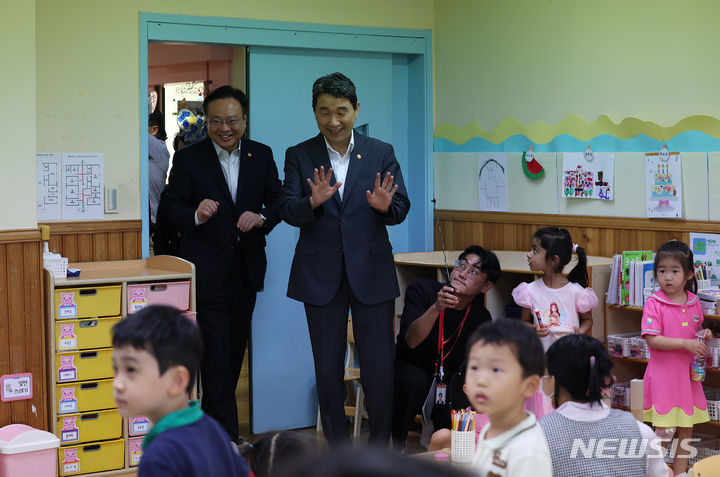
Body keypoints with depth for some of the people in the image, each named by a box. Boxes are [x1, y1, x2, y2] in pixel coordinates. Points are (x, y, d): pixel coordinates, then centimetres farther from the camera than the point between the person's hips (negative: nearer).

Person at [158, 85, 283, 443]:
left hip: (246, 270, 4)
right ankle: (226, 435, -1)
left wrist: (262, 217, -16)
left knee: (235, 350, 14)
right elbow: (170, 211, -7)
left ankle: (213, 421, 30)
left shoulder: (262, 155, 7)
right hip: (207, 274, -4)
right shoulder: (188, 159, -3)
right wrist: (195, 215, -28)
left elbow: (278, 202, 6)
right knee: (216, 354, -6)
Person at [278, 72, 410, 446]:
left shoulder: (381, 154, 6)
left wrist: (385, 206, -23)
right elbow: (288, 211, -6)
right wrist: (313, 202, -27)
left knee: (380, 368, 0)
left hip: (371, 272, 0)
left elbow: (401, 209, 1)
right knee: (327, 369, 8)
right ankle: (338, 448, 22)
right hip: (321, 274, 0)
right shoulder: (299, 156, 4)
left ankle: (380, 447, 18)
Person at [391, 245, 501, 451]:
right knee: (414, 381, -36)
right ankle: (395, 446, -14)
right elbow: (411, 341, -32)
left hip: (446, 380, 3)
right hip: (408, 368, -3)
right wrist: (437, 308, -47)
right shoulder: (422, 290, -17)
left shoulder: (481, 318, -7)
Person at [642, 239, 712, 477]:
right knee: (664, 431, -6)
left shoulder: (694, 302, 4)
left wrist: (704, 334, -1)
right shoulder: (654, 304, -13)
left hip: (688, 374, 6)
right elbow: (652, 340, -19)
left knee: (686, 428, 12)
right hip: (662, 375, -6)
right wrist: (686, 343, -23)